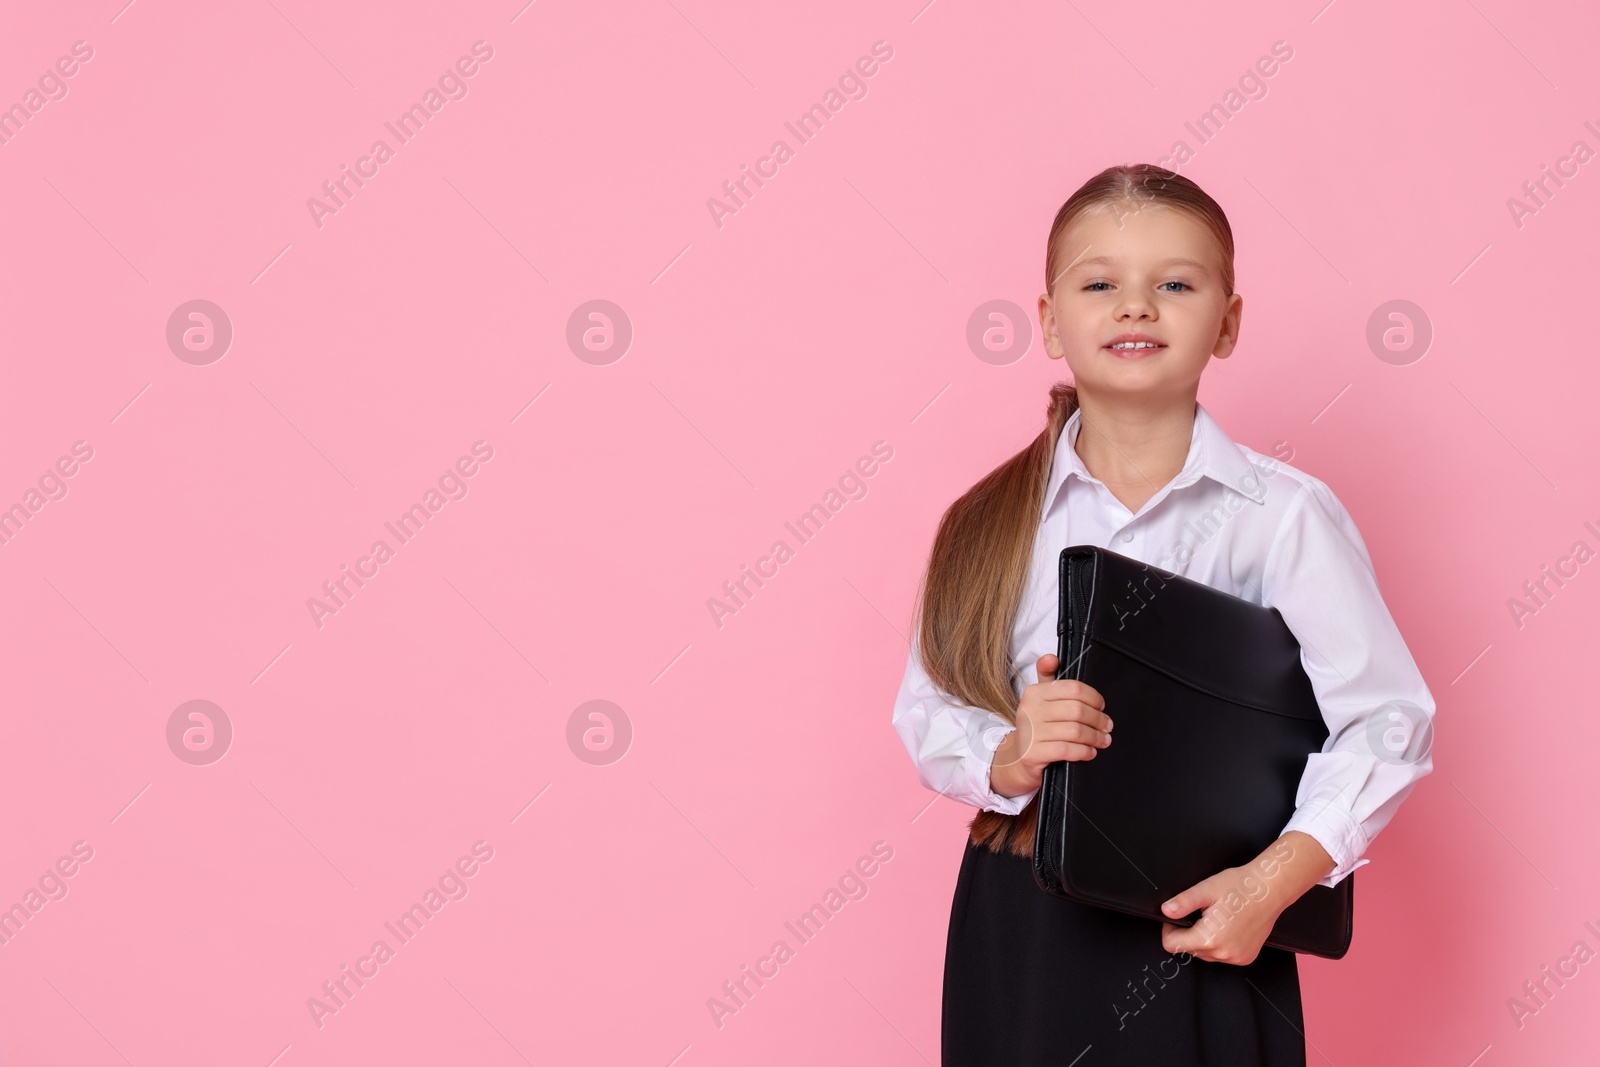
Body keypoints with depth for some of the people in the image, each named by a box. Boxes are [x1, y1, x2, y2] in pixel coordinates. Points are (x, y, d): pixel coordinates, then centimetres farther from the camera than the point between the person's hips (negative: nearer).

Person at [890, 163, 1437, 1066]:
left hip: (1204, 924, -2)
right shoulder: (990, 523, 1)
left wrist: (1278, 876, -18)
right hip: (1018, 923, 2)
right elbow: (928, 713, 2)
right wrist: (1007, 761, -19)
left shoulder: (1284, 515, -7)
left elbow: (1387, 719, -8)